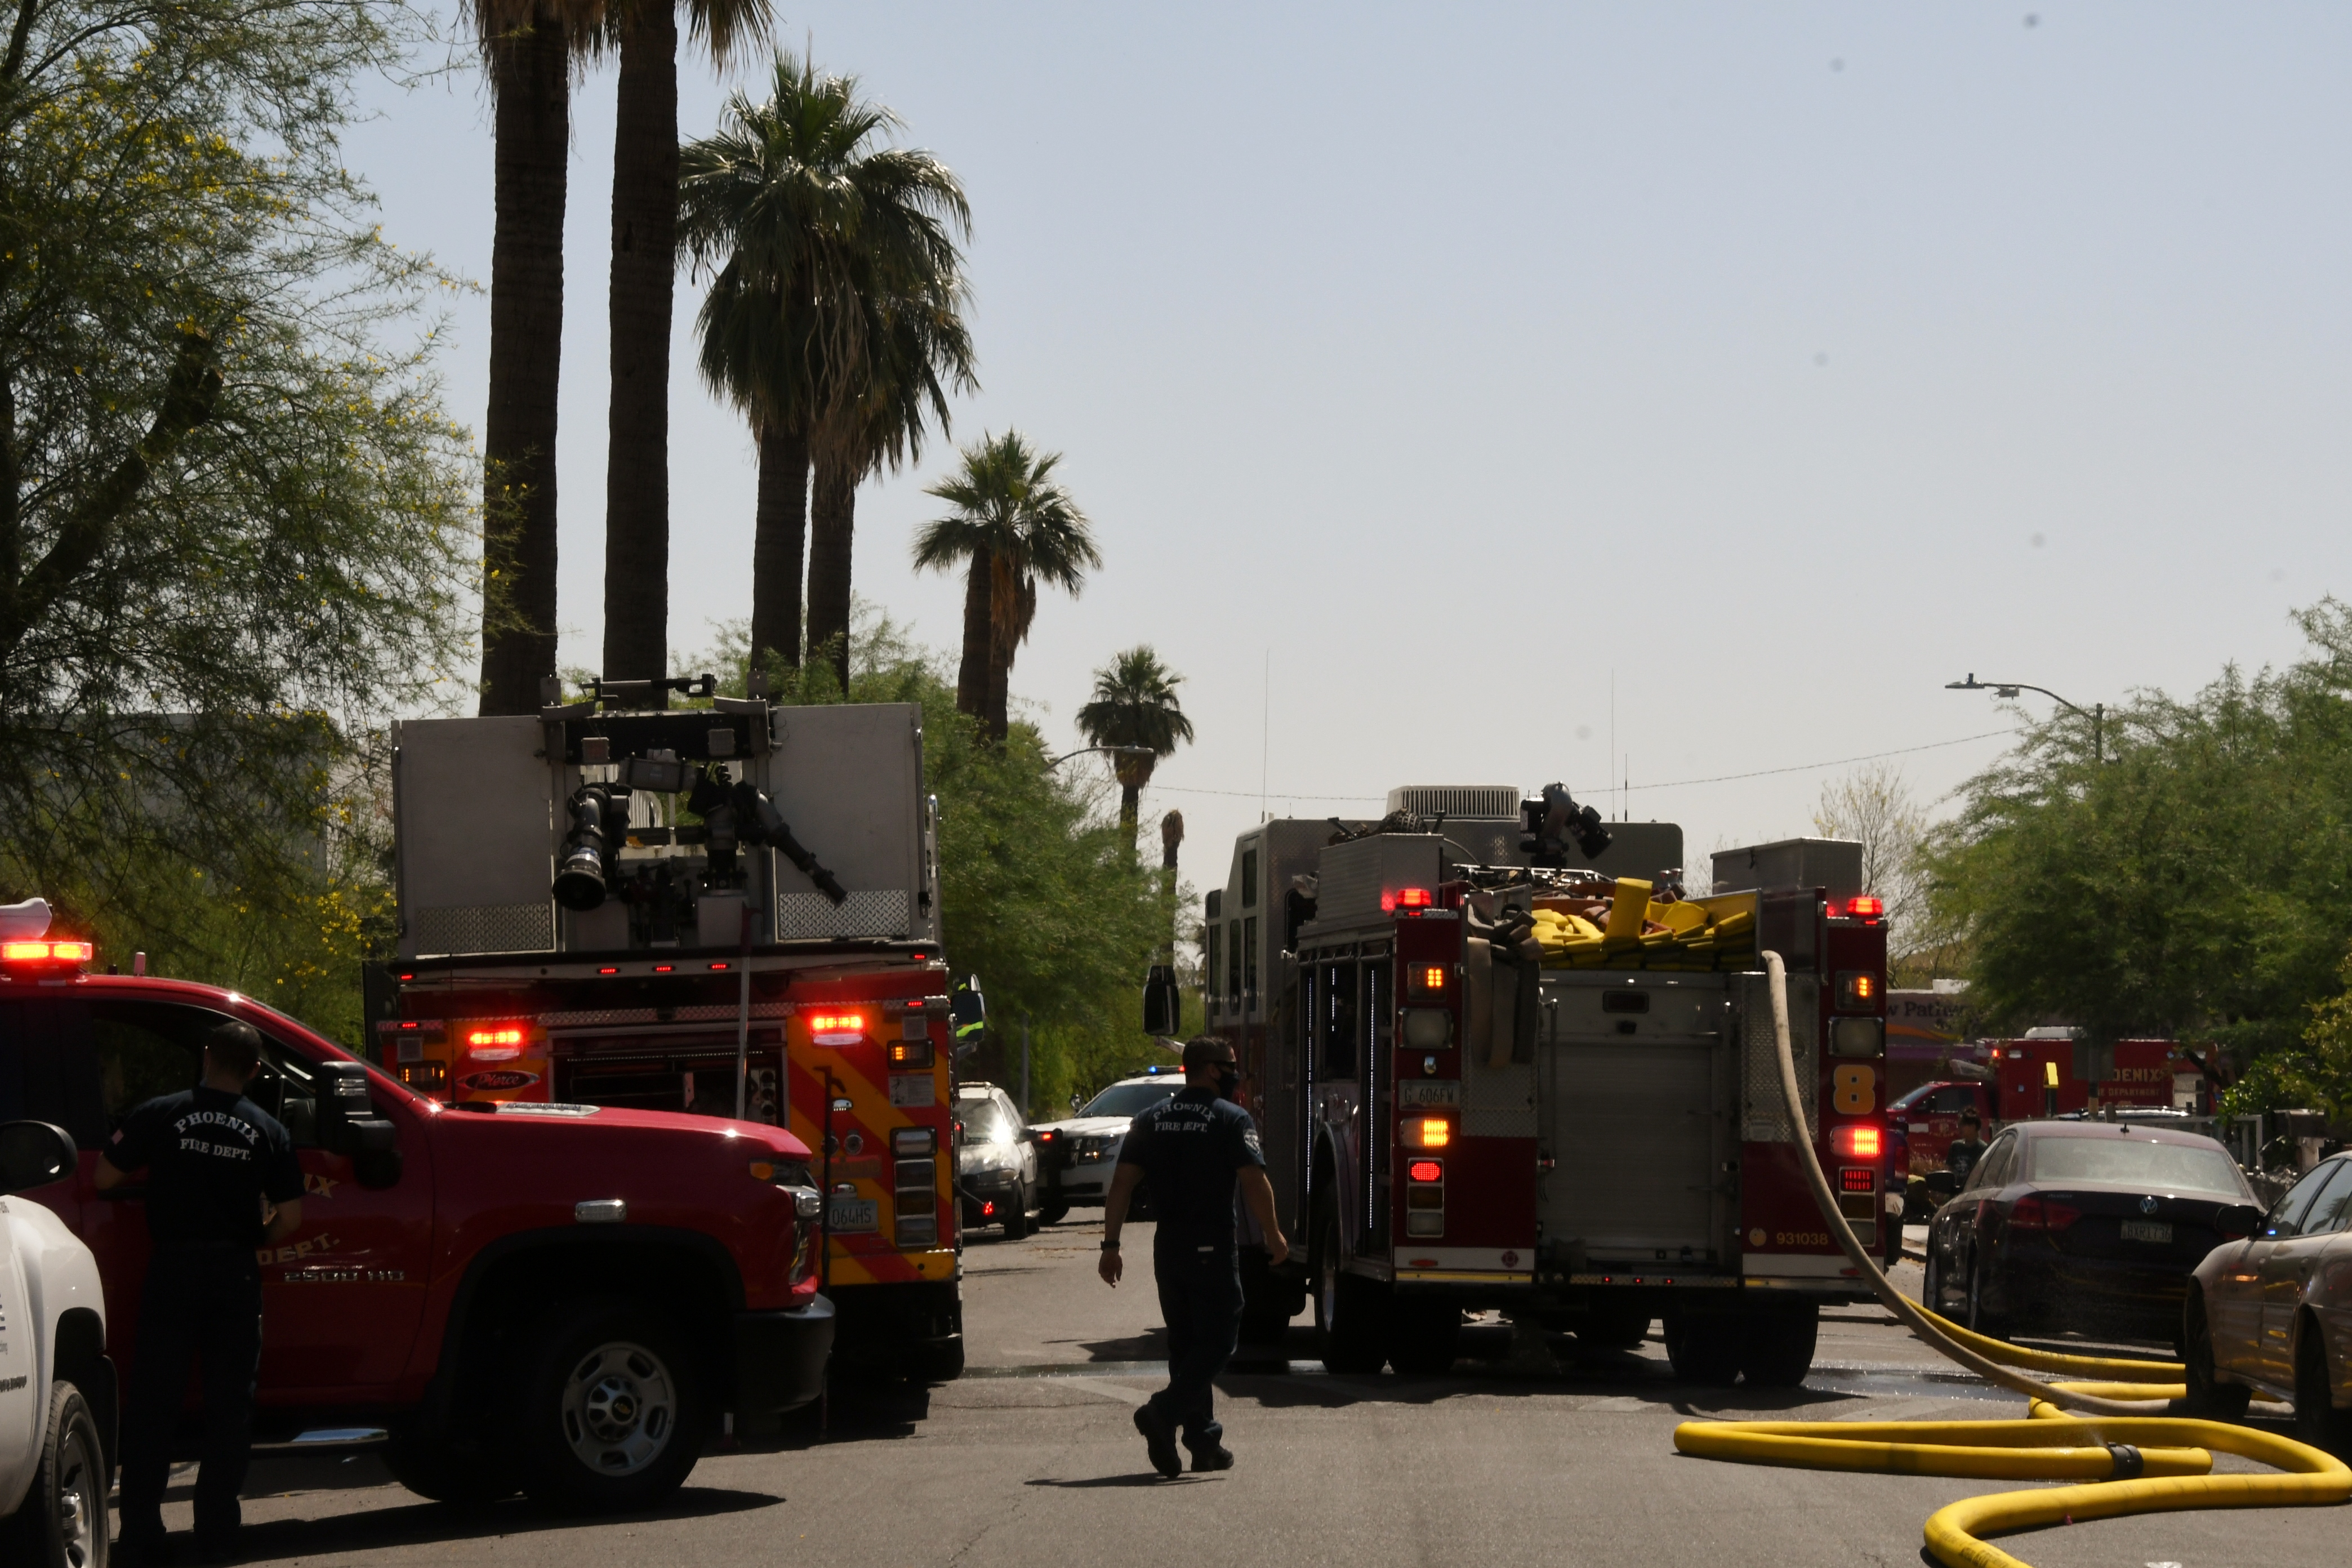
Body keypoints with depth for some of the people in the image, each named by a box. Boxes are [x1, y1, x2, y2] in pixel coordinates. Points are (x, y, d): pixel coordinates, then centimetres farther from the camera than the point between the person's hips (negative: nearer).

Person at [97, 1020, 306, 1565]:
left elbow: (105, 1178, -3)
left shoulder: (159, 1115, -4)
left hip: (173, 1268, -1)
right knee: (229, 1405, 8)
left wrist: (127, 1149, 16)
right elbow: (288, 1218, 0)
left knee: (153, 1403, 3)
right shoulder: (267, 1131, 1)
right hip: (235, 1273, 1)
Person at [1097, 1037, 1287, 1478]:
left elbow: (1122, 1184, 3)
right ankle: (1163, 1413, -22)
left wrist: (1111, 1246, 4)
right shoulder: (1232, 1120, -7)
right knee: (1216, 1343, -2)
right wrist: (1274, 1236, -1)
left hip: (1167, 1249, 6)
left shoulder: (1150, 1121, 8)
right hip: (1213, 1249, -6)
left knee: (1186, 1344, 14)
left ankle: (1204, 1440, 16)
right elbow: (1254, 1183, -14)